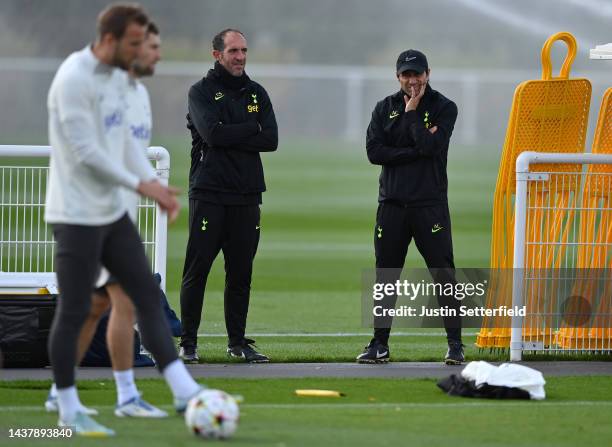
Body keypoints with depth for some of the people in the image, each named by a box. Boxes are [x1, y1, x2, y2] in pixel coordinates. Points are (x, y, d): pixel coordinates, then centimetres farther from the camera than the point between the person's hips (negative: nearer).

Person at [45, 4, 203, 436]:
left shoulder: (118, 77, 10)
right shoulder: (74, 79, -19)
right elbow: (86, 152, -22)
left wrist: (156, 183, 2)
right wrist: (141, 185, -17)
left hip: (113, 212, 9)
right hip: (78, 216, -9)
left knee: (149, 295, 5)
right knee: (74, 312, -1)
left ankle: (186, 393, 5)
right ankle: (69, 411, 8)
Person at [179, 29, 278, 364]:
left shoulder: (256, 94, 14)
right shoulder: (202, 91, 1)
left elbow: (271, 140, 0)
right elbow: (212, 133, -16)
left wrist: (230, 138, -9)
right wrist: (251, 128, -6)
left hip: (246, 197, 4)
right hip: (208, 194, -4)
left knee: (241, 273, 6)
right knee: (196, 271, -5)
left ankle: (238, 342, 14)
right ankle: (188, 343, 0)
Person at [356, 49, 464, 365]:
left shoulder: (444, 108, 1)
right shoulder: (385, 108, 10)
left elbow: (430, 146, -15)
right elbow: (374, 151, -3)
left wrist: (412, 112, -6)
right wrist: (417, 150, -10)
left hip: (430, 203, -3)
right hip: (392, 203, 3)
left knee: (443, 273, -6)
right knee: (385, 274, 6)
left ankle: (455, 344, -3)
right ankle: (380, 344, 14)